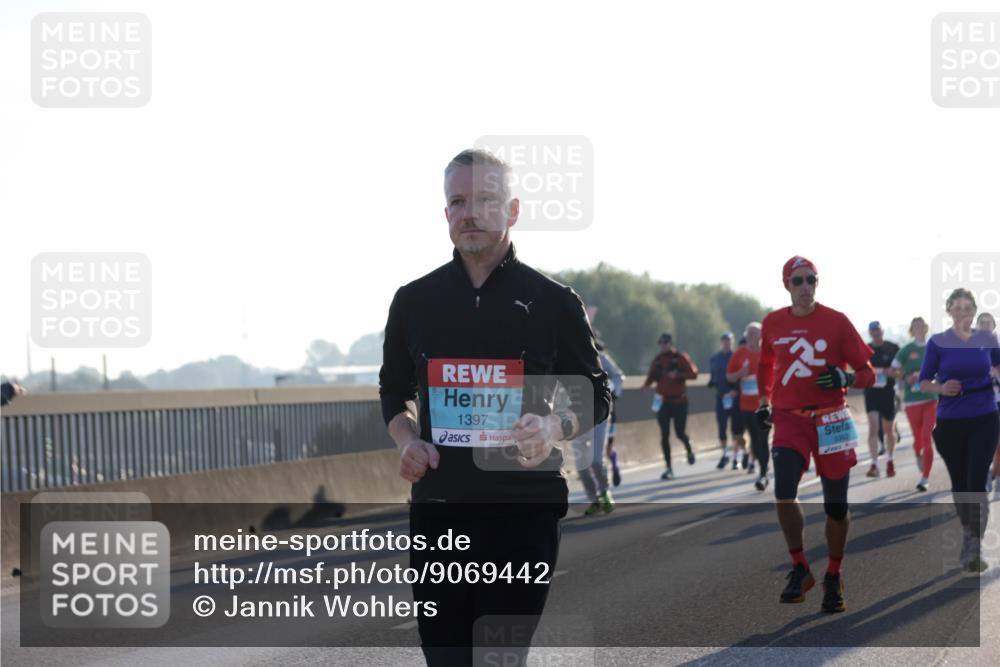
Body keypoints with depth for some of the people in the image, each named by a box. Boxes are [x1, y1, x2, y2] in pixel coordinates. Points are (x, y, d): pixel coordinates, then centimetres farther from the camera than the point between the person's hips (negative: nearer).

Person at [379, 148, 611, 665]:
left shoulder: (552, 302, 2)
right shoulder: (415, 301, 9)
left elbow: (596, 397, 8)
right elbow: (394, 389, 22)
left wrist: (556, 427, -13)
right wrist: (406, 440, 1)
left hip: (524, 510, -3)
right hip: (437, 509, 3)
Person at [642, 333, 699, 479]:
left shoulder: (681, 357, -6)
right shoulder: (657, 360, 7)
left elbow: (693, 373, -11)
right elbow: (652, 376, 8)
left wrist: (678, 375, -25)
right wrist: (646, 384, -14)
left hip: (679, 401, -3)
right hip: (663, 401, 3)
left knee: (680, 433, 2)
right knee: (664, 435, -2)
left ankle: (689, 450, 38)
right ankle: (669, 468, 3)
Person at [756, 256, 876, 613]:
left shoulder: (836, 322, -3)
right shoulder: (773, 323, 4)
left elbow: (868, 374, -1)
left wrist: (847, 378, -21)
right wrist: (764, 403, 16)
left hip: (831, 420, -1)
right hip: (789, 419, 1)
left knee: (836, 506, 4)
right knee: (783, 494, -20)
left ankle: (833, 579, 24)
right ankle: (799, 569, -2)